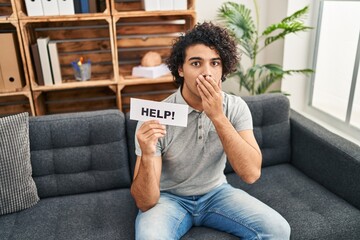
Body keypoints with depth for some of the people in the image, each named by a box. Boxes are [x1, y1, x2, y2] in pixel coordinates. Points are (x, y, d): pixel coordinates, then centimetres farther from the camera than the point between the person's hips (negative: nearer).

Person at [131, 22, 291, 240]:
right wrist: (147, 155, -43)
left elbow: (251, 173, -25)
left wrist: (218, 116, -32)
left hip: (216, 193, 3)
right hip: (169, 198, -2)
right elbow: (145, 204, -23)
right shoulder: (156, 117, -23)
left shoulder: (236, 107, -13)